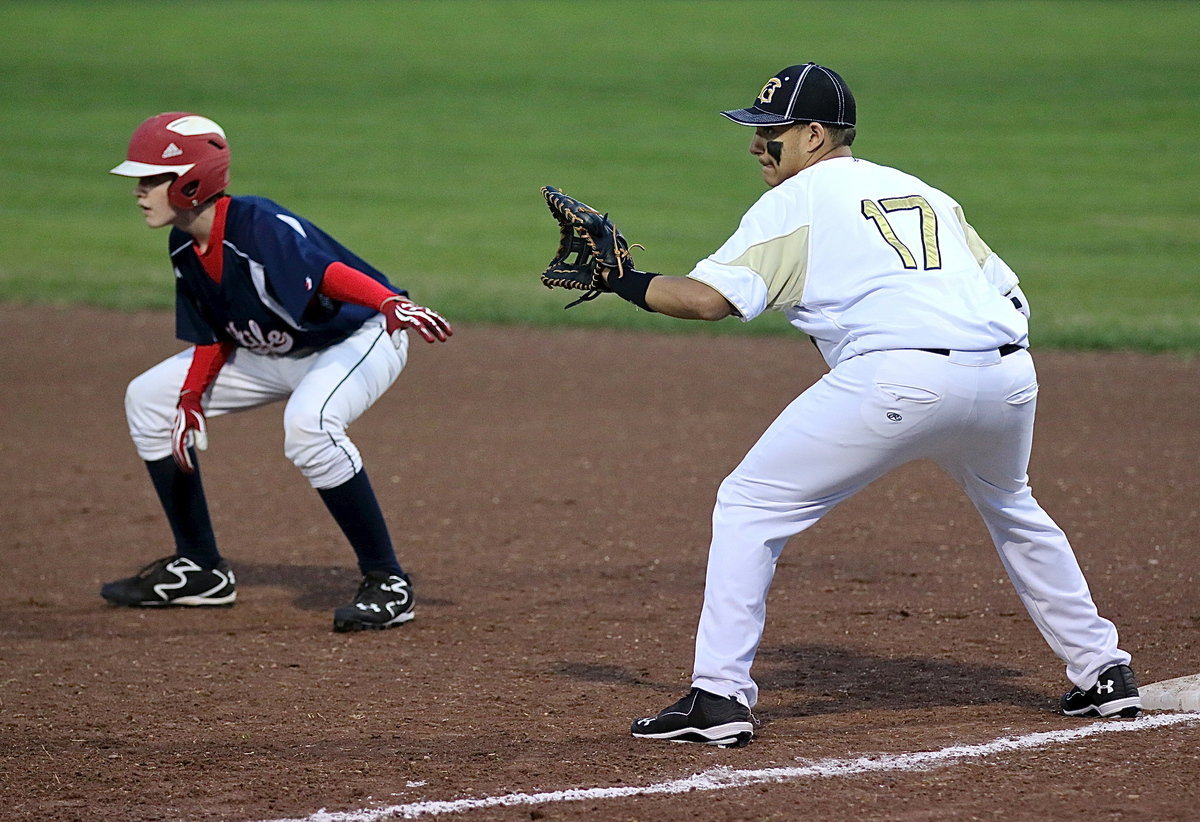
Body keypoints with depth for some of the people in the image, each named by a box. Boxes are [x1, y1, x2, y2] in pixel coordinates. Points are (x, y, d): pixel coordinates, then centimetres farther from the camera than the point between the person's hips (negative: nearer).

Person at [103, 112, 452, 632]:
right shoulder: (184, 247, -4)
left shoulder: (259, 227, -31)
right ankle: (199, 569, 18)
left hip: (358, 338, -10)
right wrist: (191, 398, -9)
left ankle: (387, 584, -25)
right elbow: (214, 336, 7)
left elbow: (328, 271, -49)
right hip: (272, 353, 10)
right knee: (148, 399, 8)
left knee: (307, 422, -40)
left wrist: (390, 303, -67)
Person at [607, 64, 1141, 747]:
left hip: (899, 376, -6)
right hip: (1009, 373, 7)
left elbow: (710, 298, -1)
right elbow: (1008, 292, 22)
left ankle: (719, 697, -4)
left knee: (749, 506, 4)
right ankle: (1104, 672, 35)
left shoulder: (794, 202, 12)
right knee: (1012, 509, 35)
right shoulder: (926, 194, 29)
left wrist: (621, 280, 10)